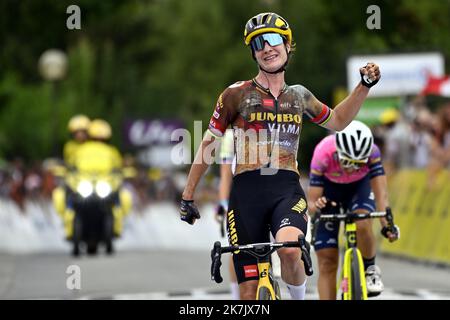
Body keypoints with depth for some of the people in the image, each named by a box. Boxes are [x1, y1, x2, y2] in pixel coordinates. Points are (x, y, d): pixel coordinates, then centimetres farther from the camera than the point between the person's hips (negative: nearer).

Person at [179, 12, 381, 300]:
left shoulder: (299, 96, 12)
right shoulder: (238, 94, 4)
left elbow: (337, 121, 28)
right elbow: (208, 145, 9)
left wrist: (365, 86, 16)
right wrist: (187, 197, 9)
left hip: (287, 190, 1)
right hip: (247, 192, -1)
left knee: (290, 250, -32)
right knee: (250, 293, -4)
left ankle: (299, 298, -3)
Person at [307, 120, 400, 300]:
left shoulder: (372, 152, -34)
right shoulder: (323, 154, -36)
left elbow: (381, 193, -39)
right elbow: (311, 201, -35)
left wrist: (387, 224, -55)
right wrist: (316, 206, -58)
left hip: (360, 186, 0)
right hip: (329, 191, 0)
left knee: (362, 225, -33)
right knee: (327, 261, -7)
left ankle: (370, 270, -6)